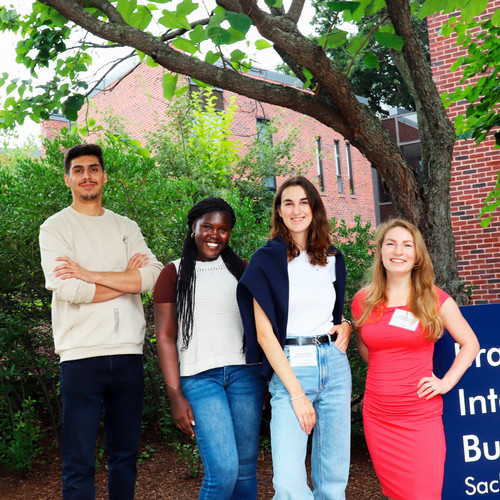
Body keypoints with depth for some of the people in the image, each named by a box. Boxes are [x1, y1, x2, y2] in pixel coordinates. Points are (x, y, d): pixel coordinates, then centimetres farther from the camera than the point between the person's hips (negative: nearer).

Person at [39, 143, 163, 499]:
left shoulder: (127, 228, 14)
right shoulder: (55, 228, 4)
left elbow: (153, 276, -4)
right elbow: (69, 290, -11)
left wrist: (89, 274, -10)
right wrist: (127, 278, -4)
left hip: (128, 352, 4)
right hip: (81, 354, -3)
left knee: (126, 456, 12)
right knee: (79, 463, 0)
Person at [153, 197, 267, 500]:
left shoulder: (242, 269, 13)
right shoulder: (174, 273, 5)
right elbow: (165, 337, 0)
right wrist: (176, 396, -7)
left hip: (245, 372, 3)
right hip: (199, 377, -3)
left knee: (246, 466, 5)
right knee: (223, 469, -13)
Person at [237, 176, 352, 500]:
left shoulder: (332, 259, 12)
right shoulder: (267, 260, -3)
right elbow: (264, 333, -8)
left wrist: (346, 325, 2)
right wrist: (297, 393, -13)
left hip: (334, 365, 4)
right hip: (290, 368, -4)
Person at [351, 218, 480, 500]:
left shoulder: (435, 299, -2)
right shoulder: (363, 301, 3)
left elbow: (470, 344, 5)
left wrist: (447, 382, -4)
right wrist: (386, 374, 10)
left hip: (422, 416, -2)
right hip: (378, 416, 3)